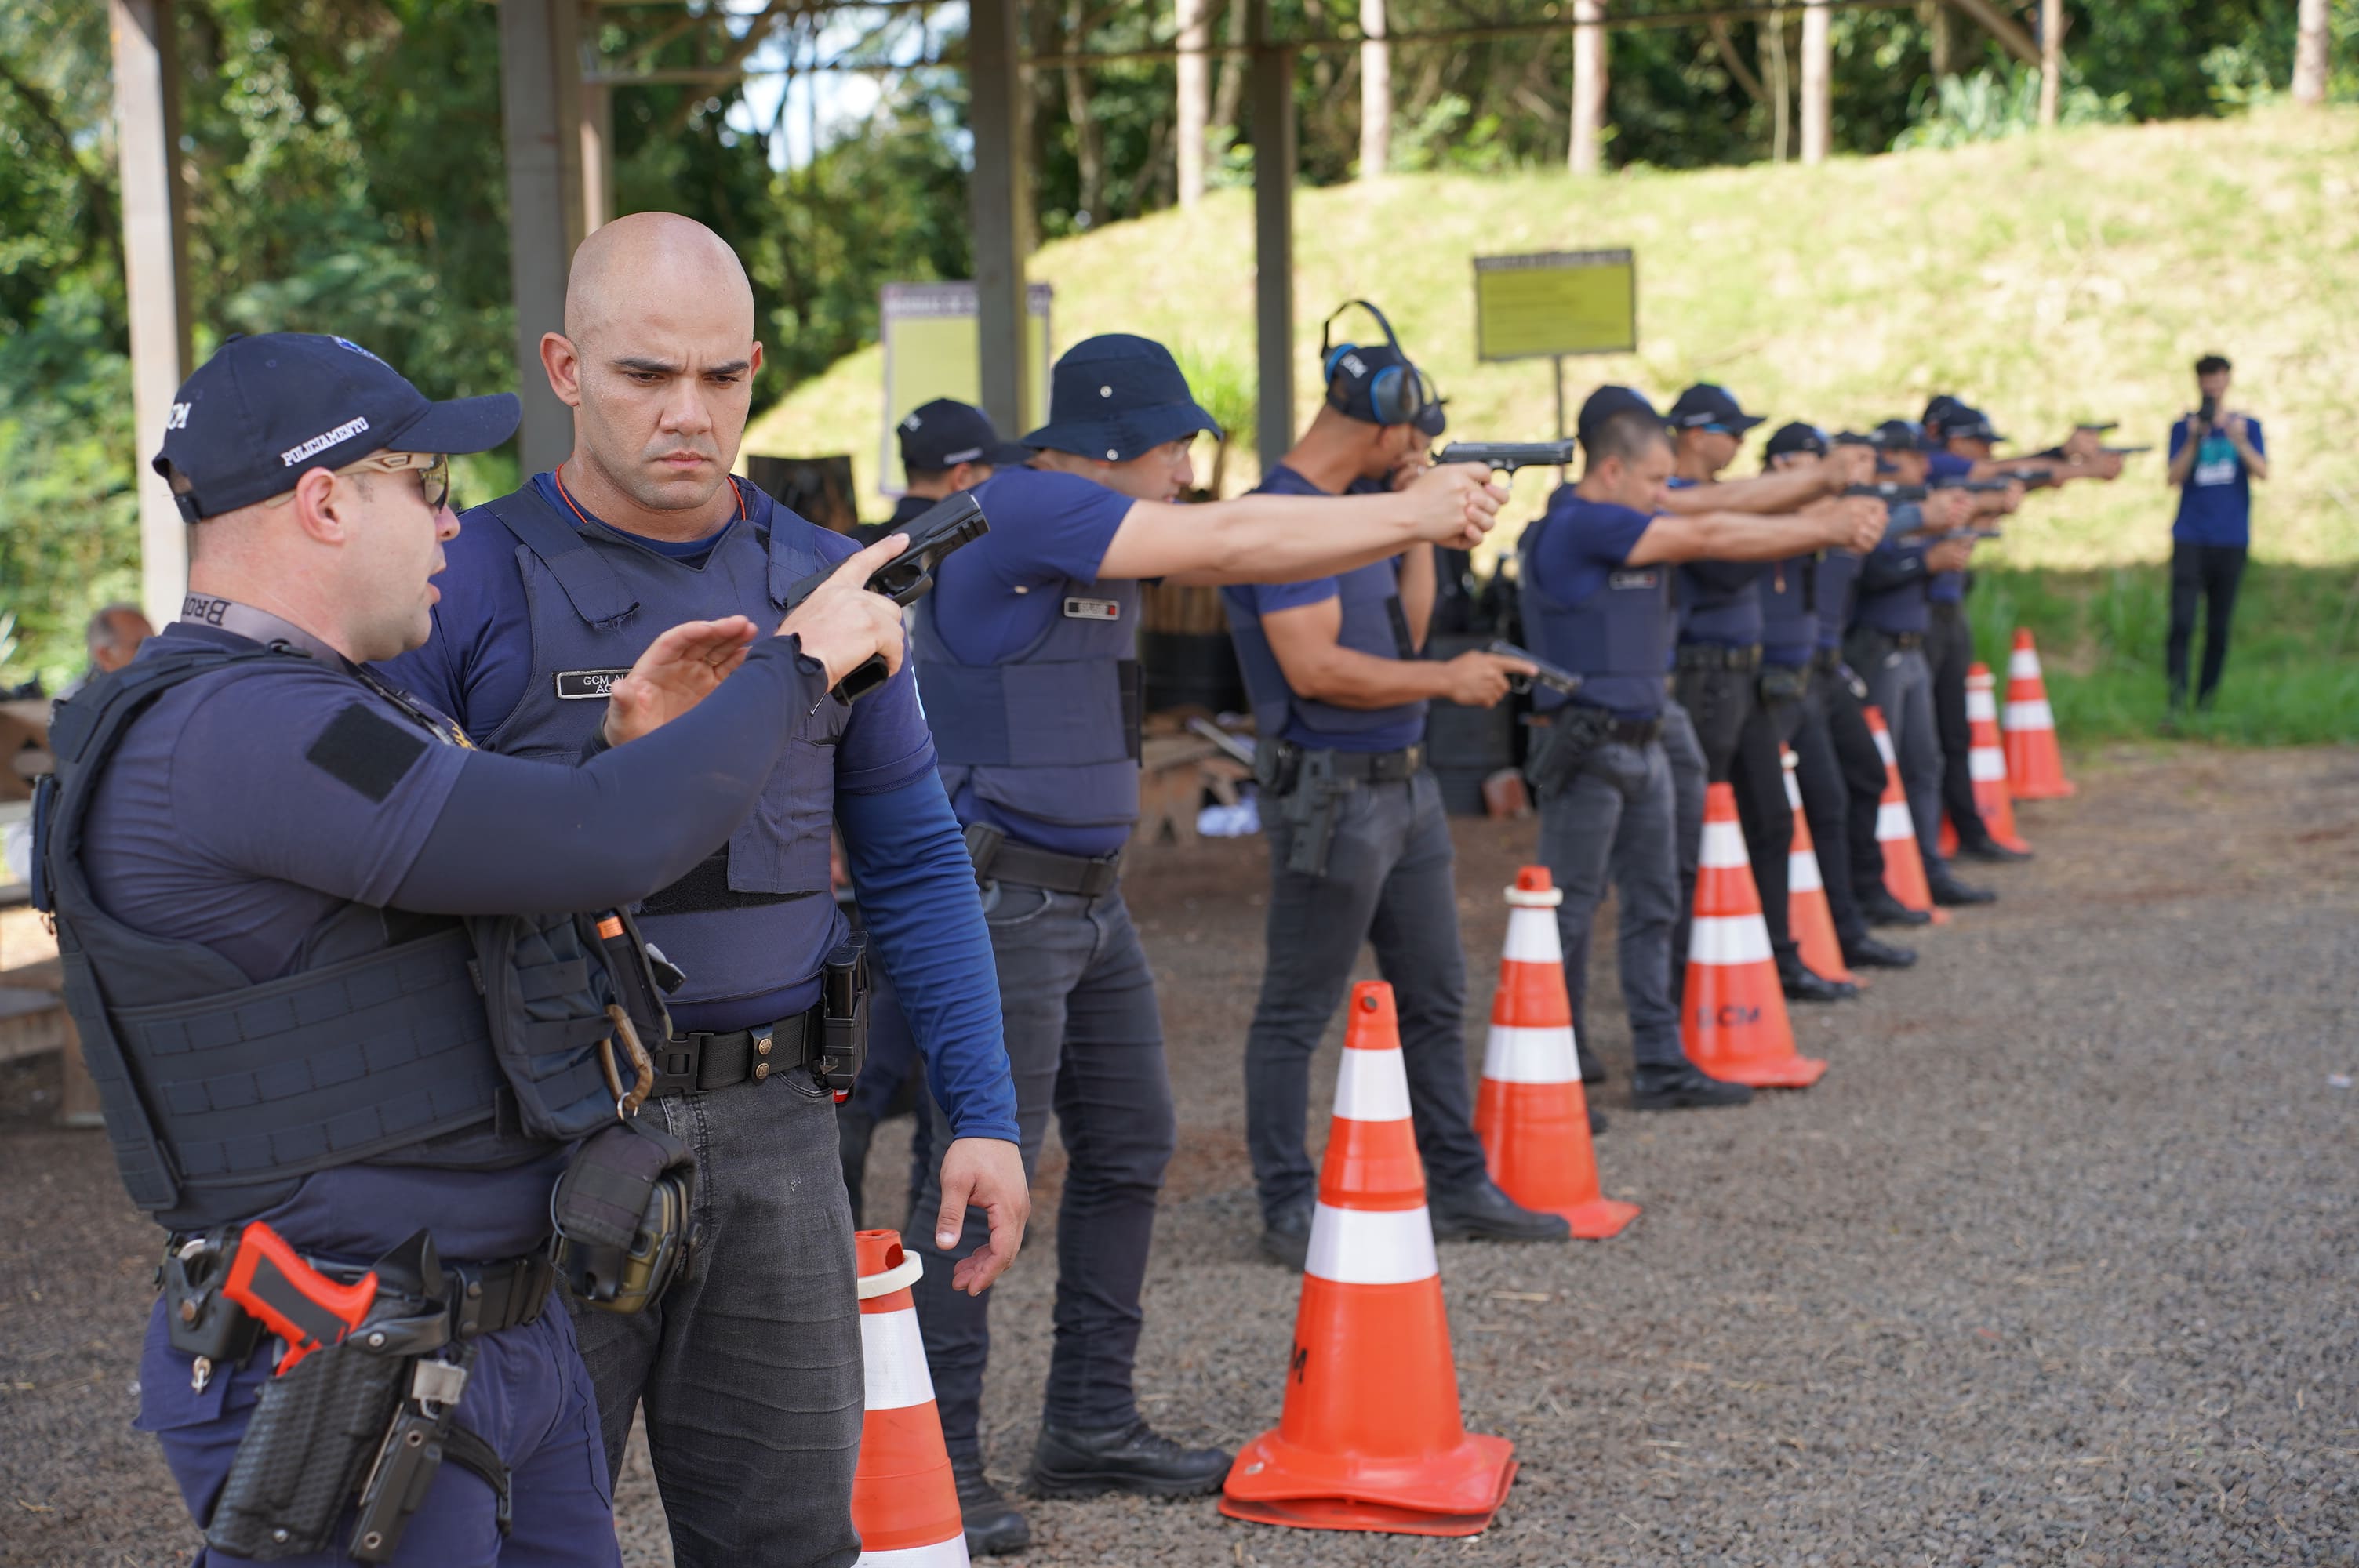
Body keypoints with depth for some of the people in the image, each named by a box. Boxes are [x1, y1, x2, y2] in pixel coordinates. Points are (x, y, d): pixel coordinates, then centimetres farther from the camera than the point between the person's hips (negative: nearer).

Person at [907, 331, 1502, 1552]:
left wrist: (1418, 518, 3)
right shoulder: (1022, 509, -15)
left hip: (1087, 900, 10)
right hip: (998, 898, -10)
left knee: (1129, 1149, 14)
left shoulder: (1103, 528, 13)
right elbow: (1230, 545, -17)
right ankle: (939, 1463, 3)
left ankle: (1092, 1426, 25)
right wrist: (1413, 516, -8)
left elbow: (1235, 551, 14)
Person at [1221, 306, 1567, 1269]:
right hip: (1332, 793, -10)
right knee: (1295, 1016, 1)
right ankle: (1289, 1212, 10)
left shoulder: (1356, 504, 12)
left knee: (1436, 999, 15)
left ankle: (1458, 1188, 25)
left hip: (1402, 783, 10)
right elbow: (1315, 668, -23)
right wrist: (1450, 678, -15)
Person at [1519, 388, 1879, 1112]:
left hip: (1641, 746, 10)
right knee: (1568, 916, -3)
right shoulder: (1579, 524, -16)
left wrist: (1826, 524, -1)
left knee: (1654, 907, 13)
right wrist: (1825, 530, -9)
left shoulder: (1624, 527, 13)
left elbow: (1712, 530, 10)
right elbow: (1709, 539, -15)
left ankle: (1661, 1066, 20)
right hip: (1586, 749, -10)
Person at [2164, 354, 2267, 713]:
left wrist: (2238, 441, -22)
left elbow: (2262, 472, -6)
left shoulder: (2247, 426, 8)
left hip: (2231, 539, 1)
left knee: (2219, 629, 4)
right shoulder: (2183, 426, 6)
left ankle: (2206, 703, 12)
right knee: (2182, 623, -13)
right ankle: (2176, 702, -16)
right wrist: (2194, 441, -18)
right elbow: (2175, 478, -5)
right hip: (2190, 538, -1)